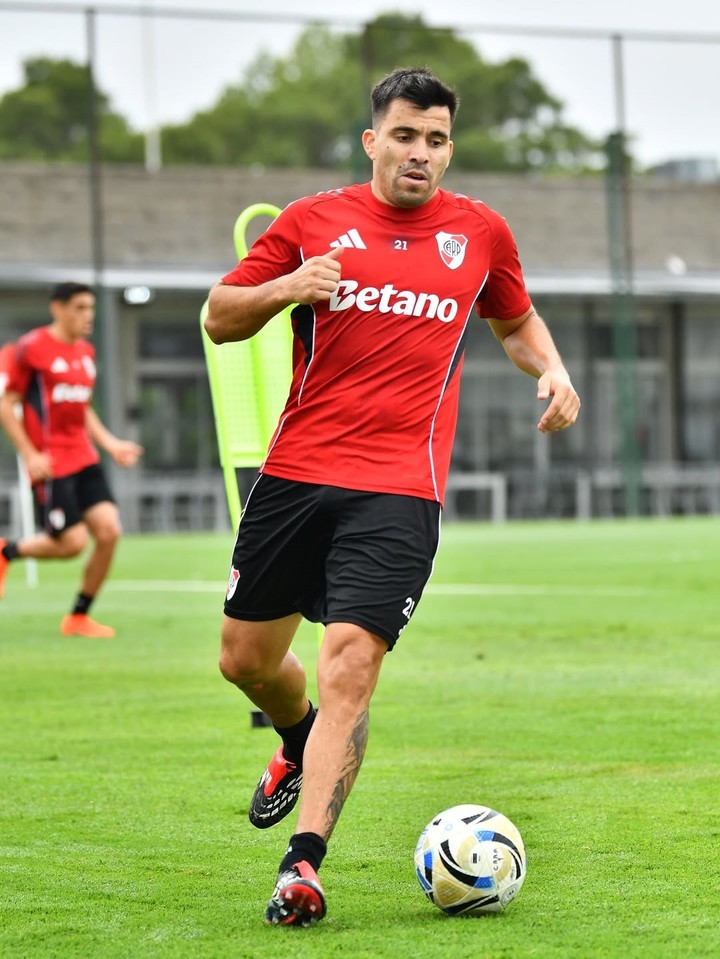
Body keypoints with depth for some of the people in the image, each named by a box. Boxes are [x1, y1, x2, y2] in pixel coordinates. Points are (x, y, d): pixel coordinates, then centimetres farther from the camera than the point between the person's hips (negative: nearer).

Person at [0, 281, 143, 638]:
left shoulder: (86, 352, 14)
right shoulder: (31, 348, -8)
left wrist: (110, 443, 13)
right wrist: (29, 455, -14)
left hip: (83, 459, 7)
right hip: (50, 462, -7)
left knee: (109, 531, -6)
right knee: (71, 542, -10)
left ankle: (79, 617, 9)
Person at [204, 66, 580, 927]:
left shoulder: (480, 232, 9)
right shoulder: (310, 222, 4)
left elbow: (515, 321, 27)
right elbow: (219, 319, 8)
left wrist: (551, 371, 6)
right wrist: (285, 289, -11)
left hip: (399, 491, -2)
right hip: (295, 471, 2)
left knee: (349, 666, -17)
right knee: (245, 659, 11)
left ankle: (303, 865, -18)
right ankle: (300, 745, 45)